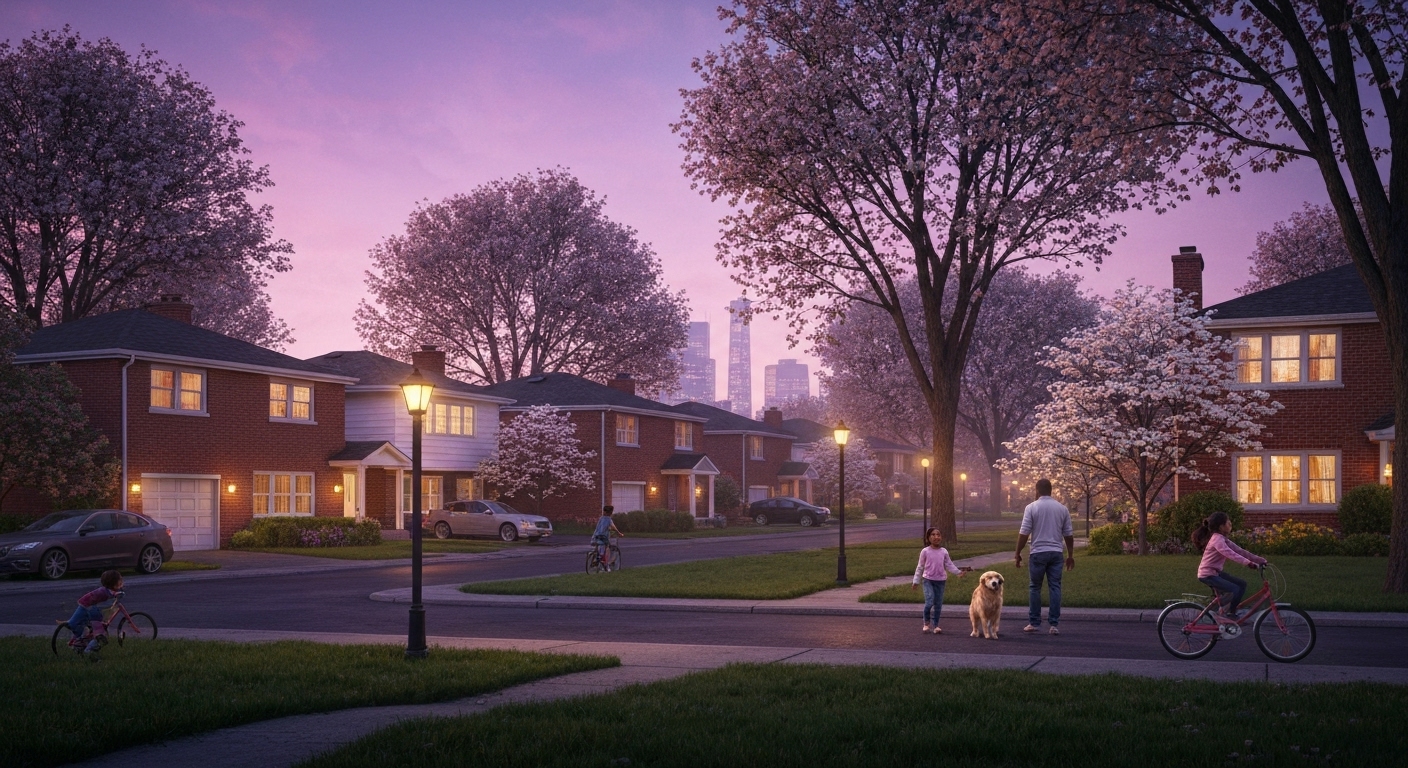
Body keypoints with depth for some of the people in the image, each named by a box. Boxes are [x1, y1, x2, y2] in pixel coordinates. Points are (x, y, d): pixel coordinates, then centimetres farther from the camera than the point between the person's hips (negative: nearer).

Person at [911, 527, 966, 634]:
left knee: (938, 605, 6)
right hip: (928, 580, -3)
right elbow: (920, 567, 2)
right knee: (929, 602, -17)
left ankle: (936, 625, 16)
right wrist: (916, 581, 3)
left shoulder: (944, 552, 2)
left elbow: (949, 565, 7)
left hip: (940, 581, 3)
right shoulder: (925, 551, -4)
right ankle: (926, 623, 4)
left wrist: (959, 572, -8)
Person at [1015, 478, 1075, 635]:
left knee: (1034, 588, 8)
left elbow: (1024, 533, -8)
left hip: (1038, 552, -3)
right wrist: (1070, 555, 18)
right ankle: (1054, 624, 0)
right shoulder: (1062, 508, 5)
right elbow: (1068, 534, 9)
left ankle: (1034, 623, 10)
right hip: (1056, 552, 3)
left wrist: (1018, 553, 0)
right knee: (1055, 587, 4)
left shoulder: (1031, 507, -5)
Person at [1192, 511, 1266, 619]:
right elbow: (1230, 553, -34)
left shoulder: (1223, 539, 11)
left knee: (1242, 585, 7)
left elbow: (1240, 551, 8)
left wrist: (1259, 560, 2)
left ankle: (1231, 614, 14)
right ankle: (1219, 613, -4)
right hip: (1207, 575, -10)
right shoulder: (1217, 539, -20)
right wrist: (1248, 562, -43)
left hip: (1216, 573, 10)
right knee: (1234, 589, -21)